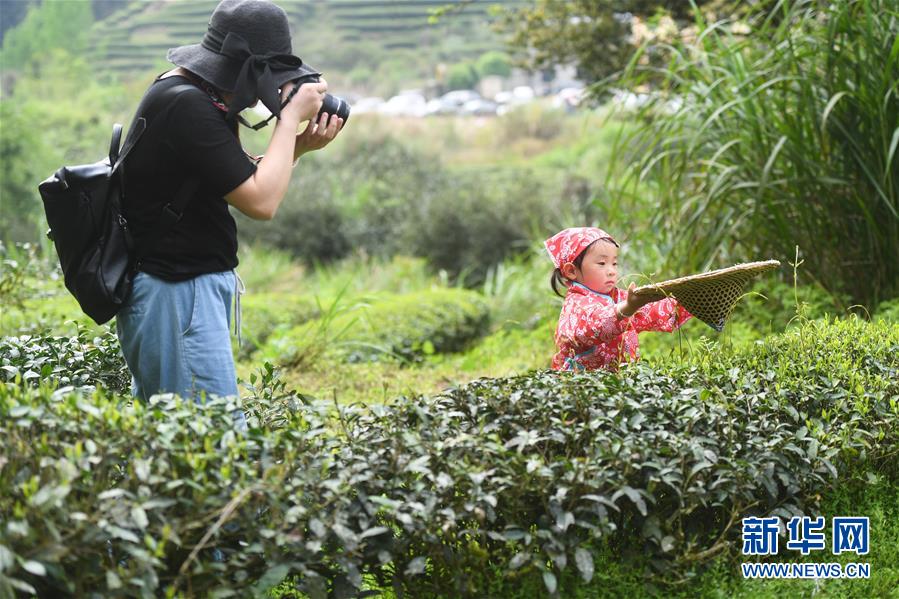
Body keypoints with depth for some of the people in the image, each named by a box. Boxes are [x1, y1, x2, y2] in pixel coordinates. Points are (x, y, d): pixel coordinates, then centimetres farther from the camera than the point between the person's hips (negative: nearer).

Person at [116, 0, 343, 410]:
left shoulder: (182, 94, 10)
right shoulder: (186, 106, -21)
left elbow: (244, 182, 17)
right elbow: (261, 203, -23)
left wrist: (300, 147, 2)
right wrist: (291, 117, -13)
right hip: (177, 297, -11)